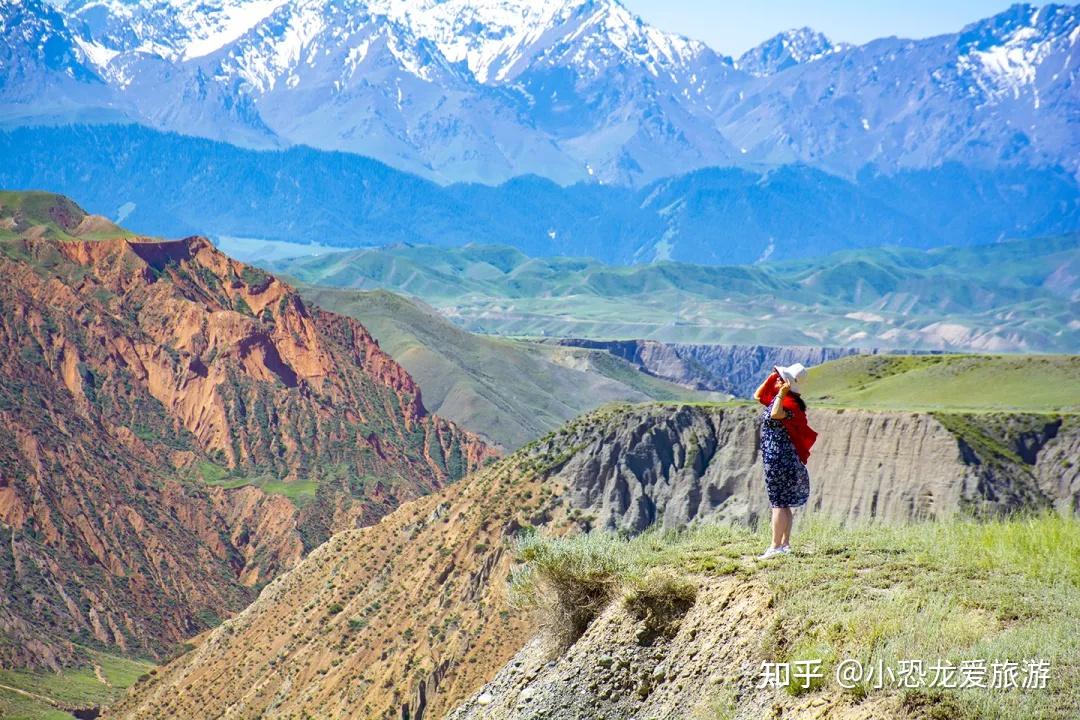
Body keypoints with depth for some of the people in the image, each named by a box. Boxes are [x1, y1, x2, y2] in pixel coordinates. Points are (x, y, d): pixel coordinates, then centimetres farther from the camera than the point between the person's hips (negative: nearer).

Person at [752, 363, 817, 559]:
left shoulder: (789, 403, -18)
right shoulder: (778, 399, 11)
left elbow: (776, 414, -40)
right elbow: (758, 396, 27)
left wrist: (782, 393, -36)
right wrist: (770, 378, 15)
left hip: (779, 458, -10)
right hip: (780, 457, 10)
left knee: (778, 503, -7)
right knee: (784, 503, 13)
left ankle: (776, 547, -5)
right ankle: (785, 544, 18)